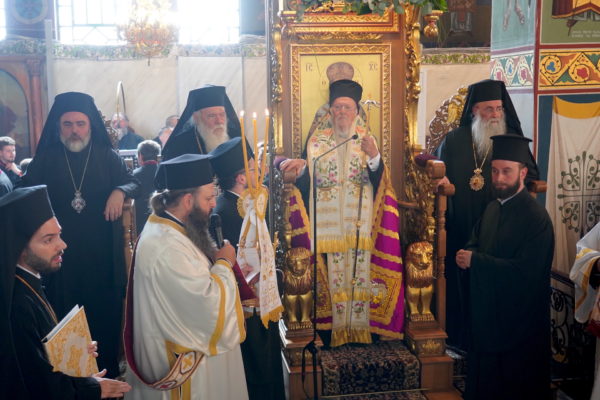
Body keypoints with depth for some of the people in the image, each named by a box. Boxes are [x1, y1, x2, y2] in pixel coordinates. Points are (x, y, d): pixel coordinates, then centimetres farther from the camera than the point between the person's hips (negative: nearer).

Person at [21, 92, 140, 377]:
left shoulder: (106, 156, 5)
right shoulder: (45, 159, 5)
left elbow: (133, 182, 4)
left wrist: (120, 191, -18)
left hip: (102, 253, 0)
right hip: (60, 253, 0)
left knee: (105, 311, 5)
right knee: (65, 319, 3)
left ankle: (108, 370, 19)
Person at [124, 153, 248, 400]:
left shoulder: (164, 227, 2)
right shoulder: (167, 247, -31)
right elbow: (209, 302, -29)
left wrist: (214, 260, -4)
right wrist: (224, 263, -14)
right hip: (183, 359, -10)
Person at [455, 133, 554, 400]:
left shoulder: (536, 218, -19)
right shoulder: (492, 209, 7)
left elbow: (526, 271, -26)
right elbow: (474, 244, 14)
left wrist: (475, 261, -21)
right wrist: (466, 255, -10)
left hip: (519, 320, -7)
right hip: (487, 315, 8)